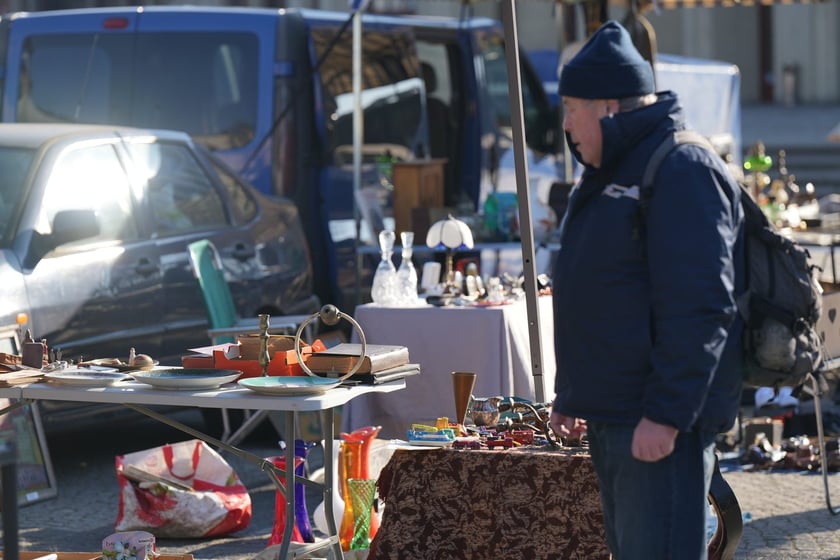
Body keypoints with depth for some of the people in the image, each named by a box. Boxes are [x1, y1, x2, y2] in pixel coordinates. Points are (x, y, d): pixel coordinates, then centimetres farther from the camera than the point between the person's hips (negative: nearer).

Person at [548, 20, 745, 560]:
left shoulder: (683, 171, -14)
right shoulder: (609, 176, 19)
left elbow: (699, 307, -21)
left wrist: (667, 414, -24)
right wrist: (570, 396, 26)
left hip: (661, 428, -10)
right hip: (610, 420, 10)